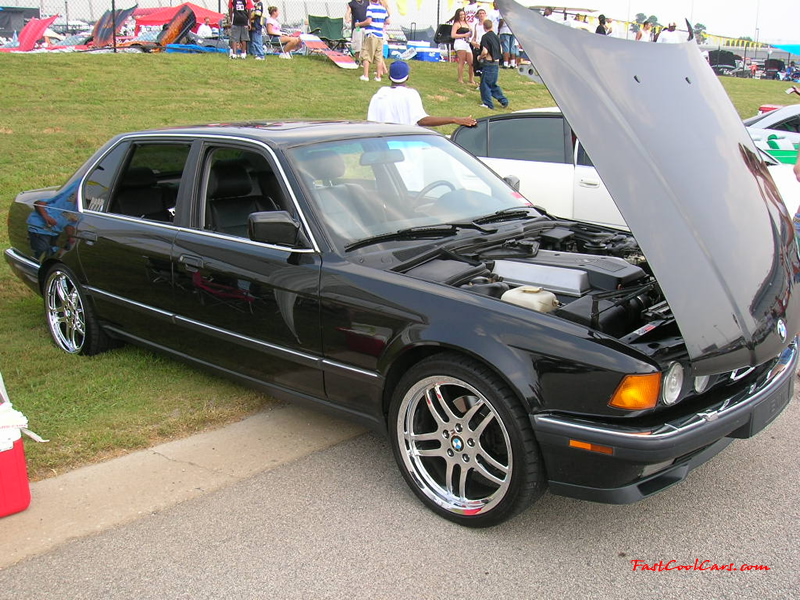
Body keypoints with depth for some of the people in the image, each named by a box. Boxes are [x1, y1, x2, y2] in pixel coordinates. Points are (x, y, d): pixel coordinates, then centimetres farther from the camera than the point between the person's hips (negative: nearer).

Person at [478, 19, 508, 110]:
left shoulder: (485, 37, -12)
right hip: (497, 63, 8)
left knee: (484, 83, 2)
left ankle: (488, 104, 2)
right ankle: (504, 101, 14)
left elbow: (485, 51, -20)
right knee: (493, 84, 17)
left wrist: (480, 57, -2)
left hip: (489, 63, -8)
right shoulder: (496, 36, 11)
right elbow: (500, 51, 14)